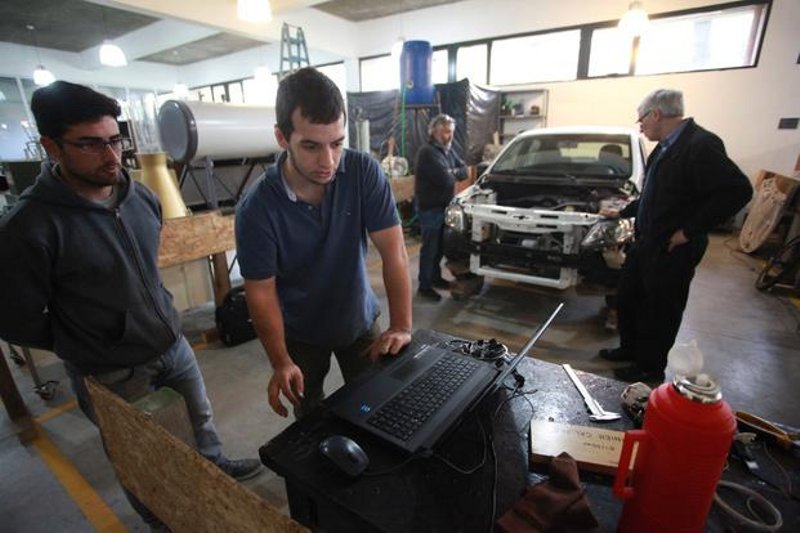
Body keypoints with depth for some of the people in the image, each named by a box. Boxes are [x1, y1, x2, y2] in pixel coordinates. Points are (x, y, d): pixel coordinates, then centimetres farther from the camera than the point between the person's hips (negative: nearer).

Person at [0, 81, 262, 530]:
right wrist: (85, 341, -4)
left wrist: (161, 318, 12)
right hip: (111, 373, -5)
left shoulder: (142, 197, -6)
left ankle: (216, 464, 57)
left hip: (174, 343, 5)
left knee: (202, 412, 27)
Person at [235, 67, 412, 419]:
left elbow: (393, 251, -21)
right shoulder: (256, 208, -23)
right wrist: (280, 362, -23)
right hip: (300, 333, 0)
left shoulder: (364, 173, -20)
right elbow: (261, 292, -16)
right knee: (310, 419, 23)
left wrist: (401, 326, -27)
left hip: (360, 320, 1)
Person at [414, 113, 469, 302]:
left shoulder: (449, 150, 13)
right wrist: (454, 175, -4)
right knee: (429, 248, -2)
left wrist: (451, 172, -13)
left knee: (440, 246, 18)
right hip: (429, 208, -9)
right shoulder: (427, 152, -18)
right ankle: (424, 286, 10)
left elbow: (464, 171, 8)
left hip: (444, 206, 9)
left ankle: (435, 277, 34)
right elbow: (445, 179, -26)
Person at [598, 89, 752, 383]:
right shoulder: (664, 148, 9)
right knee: (627, 298, 18)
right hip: (646, 243, 9)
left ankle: (651, 368, 26)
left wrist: (690, 231, -21)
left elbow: (737, 190, -23)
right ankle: (630, 348, 38)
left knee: (661, 311, 7)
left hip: (672, 249, -9)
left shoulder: (701, 145, -19)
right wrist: (623, 212, 26)